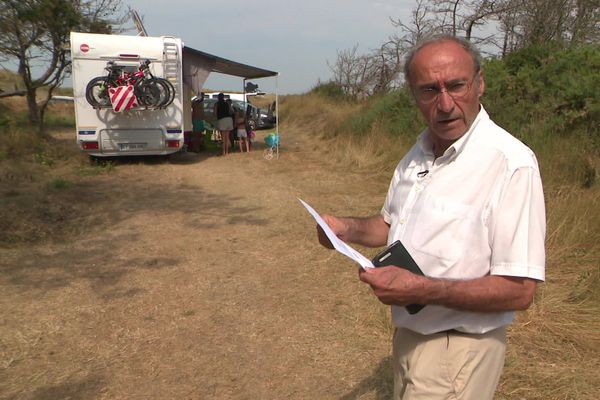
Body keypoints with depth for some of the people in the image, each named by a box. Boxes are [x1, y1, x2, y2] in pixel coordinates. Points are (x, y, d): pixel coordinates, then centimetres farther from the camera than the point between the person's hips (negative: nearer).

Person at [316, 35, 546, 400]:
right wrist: (346, 228, -4)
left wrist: (421, 289, -30)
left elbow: (519, 291, -25)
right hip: (409, 335, 8)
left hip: (457, 349, -7)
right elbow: (391, 224, 15)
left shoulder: (511, 164, -24)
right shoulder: (418, 154, 3)